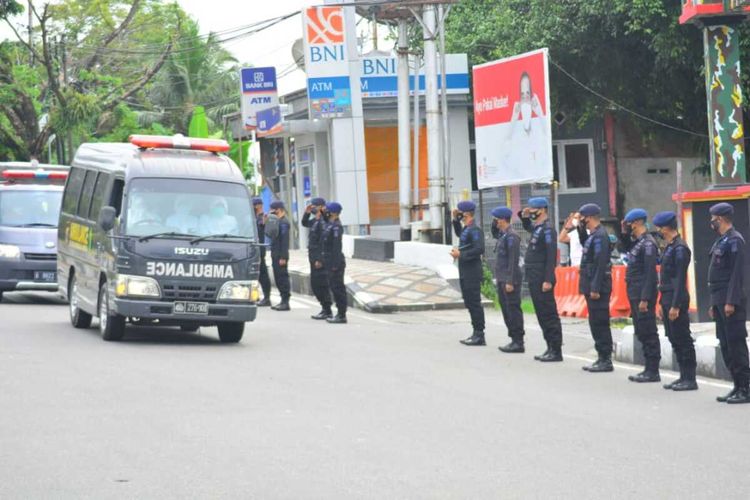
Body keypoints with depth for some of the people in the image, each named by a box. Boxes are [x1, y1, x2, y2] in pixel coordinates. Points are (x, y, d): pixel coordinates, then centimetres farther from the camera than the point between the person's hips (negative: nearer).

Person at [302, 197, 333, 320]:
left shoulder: (323, 222, -17)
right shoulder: (315, 220, 12)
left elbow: (323, 242, -22)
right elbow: (304, 223, 33)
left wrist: (319, 259, -23)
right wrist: (306, 213, 15)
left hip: (320, 259, -10)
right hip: (314, 257, 10)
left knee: (321, 285, -6)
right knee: (315, 284, 14)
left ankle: (327, 311, -1)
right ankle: (325, 309, 21)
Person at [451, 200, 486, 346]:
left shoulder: (475, 230, -16)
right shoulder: (466, 229, 13)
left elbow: (479, 249, -25)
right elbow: (459, 233, 36)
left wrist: (461, 254, -20)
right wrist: (455, 220, 22)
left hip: (472, 273, -10)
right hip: (465, 273, 10)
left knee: (474, 303, -7)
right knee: (470, 303, 13)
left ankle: (479, 335, -4)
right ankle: (476, 334, 19)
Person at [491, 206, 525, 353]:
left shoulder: (511, 236, -15)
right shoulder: (503, 235, 13)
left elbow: (513, 260, -20)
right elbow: (494, 235, 38)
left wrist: (510, 282, -22)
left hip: (510, 280, -10)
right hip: (502, 279, 10)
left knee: (513, 310, -7)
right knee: (506, 309, 12)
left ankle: (518, 343, -4)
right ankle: (514, 340, 18)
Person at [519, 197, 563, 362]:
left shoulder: (547, 230, -14)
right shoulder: (537, 228, 14)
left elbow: (551, 256, -20)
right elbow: (528, 227, 40)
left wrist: (548, 280, -24)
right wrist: (524, 217, 18)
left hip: (542, 281, -10)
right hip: (534, 280, 10)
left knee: (549, 315, -7)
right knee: (542, 315, 12)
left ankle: (556, 351, -5)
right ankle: (550, 348, 17)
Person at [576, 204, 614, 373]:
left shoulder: (600, 236, -16)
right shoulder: (593, 235, 13)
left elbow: (601, 264, -22)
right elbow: (584, 243, 36)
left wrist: (595, 288, -24)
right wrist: (580, 228, 18)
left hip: (597, 287, -10)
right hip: (591, 286, 10)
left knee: (600, 323, -6)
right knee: (596, 323, 13)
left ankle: (606, 360, -3)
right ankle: (602, 358, 18)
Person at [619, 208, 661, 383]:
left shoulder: (648, 243, -16)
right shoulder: (637, 241, 12)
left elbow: (650, 273, -20)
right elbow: (627, 249, 34)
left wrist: (645, 298, -23)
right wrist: (624, 233, 16)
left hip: (643, 294, -10)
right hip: (634, 294, 10)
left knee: (648, 332, -5)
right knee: (641, 332, 13)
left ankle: (653, 371, -2)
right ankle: (649, 368, 18)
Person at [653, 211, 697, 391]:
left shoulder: (680, 248, -15)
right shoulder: (669, 247, 15)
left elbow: (681, 280, -19)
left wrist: (675, 306, -21)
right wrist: (663, 303, 20)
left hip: (677, 300, -10)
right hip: (668, 299, 10)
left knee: (683, 340, -5)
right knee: (674, 340, 12)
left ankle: (690, 379, -2)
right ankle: (684, 376, 18)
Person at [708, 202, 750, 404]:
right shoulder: (721, 241, 18)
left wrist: (731, 302, -22)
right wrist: (714, 304, 21)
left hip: (730, 302, -10)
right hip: (720, 301, 10)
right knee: (726, 345, 11)